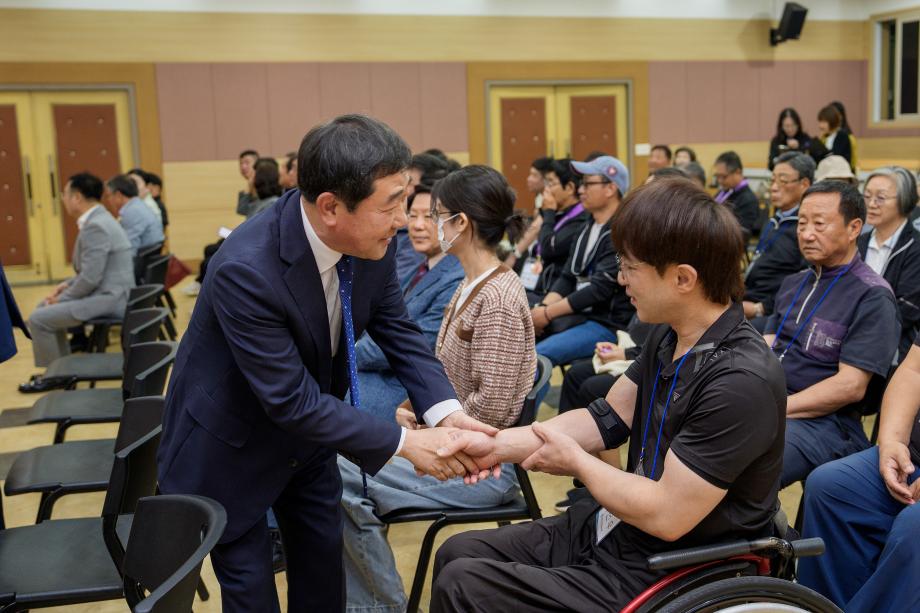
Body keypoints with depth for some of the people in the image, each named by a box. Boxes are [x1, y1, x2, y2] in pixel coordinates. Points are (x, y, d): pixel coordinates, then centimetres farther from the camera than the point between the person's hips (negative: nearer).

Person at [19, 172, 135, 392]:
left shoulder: (95, 226, -21)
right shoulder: (98, 219, 12)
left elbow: (90, 278, -24)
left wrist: (62, 298, -10)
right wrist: (68, 284, 11)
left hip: (109, 298, -11)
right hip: (107, 291, 11)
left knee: (38, 319, -11)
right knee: (45, 307, 21)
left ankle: (56, 375, 6)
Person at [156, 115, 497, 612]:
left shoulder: (370, 238, -18)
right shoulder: (245, 269, -36)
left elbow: (397, 328, -6)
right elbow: (290, 399, -32)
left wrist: (447, 412, -21)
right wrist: (405, 443, -29)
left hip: (306, 428, 6)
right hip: (229, 446, -6)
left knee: (324, 561, 18)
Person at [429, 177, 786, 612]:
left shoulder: (742, 381, -27)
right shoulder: (670, 336, 1)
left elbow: (666, 515, -26)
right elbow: (606, 419, 6)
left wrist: (576, 462, -11)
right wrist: (497, 445, -4)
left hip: (666, 577, -8)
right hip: (617, 527, 9)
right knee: (458, 554, 8)